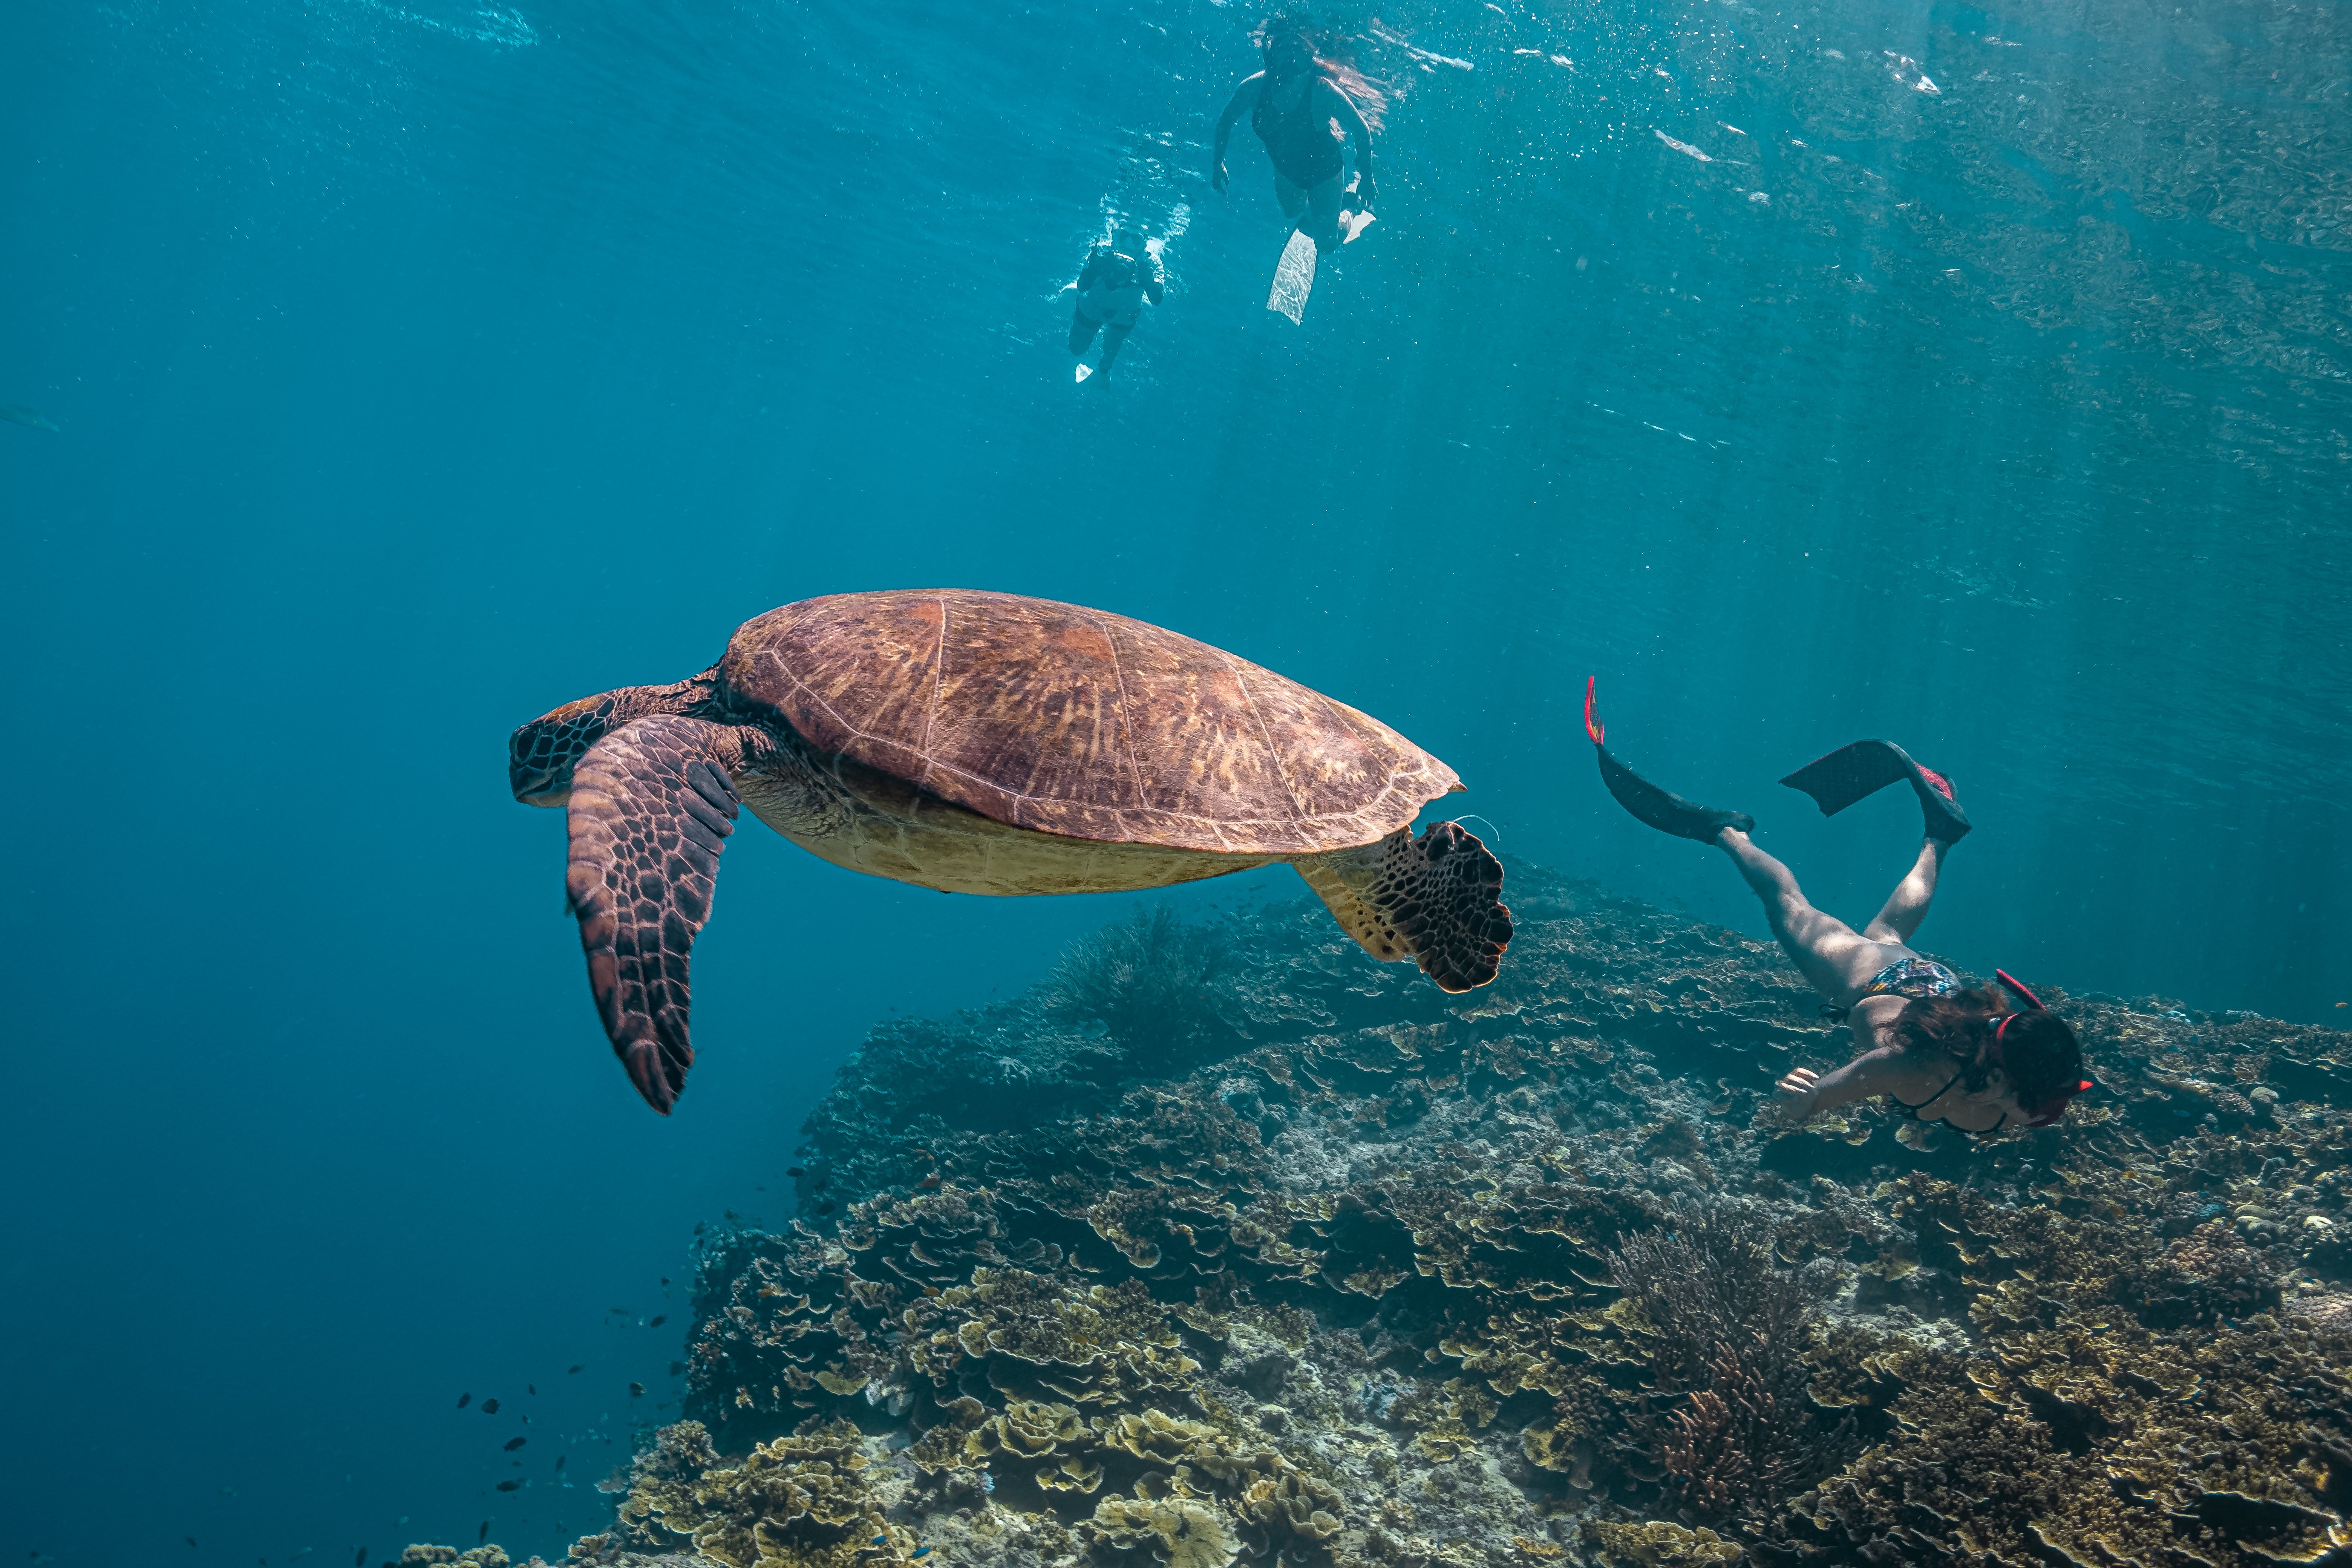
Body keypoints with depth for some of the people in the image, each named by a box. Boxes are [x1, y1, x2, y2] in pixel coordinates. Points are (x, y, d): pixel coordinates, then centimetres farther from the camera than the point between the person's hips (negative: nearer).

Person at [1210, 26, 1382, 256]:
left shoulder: (1324, 93, -39)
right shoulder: (1255, 87, -30)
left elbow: (1362, 131, -27)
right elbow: (1227, 119, -9)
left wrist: (1367, 180, -19)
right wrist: (1218, 163, -4)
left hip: (1324, 172, -4)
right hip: (1285, 170, 4)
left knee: (1326, 241, 10)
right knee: (1295, 218, 30)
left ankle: (1354, 206, 40)